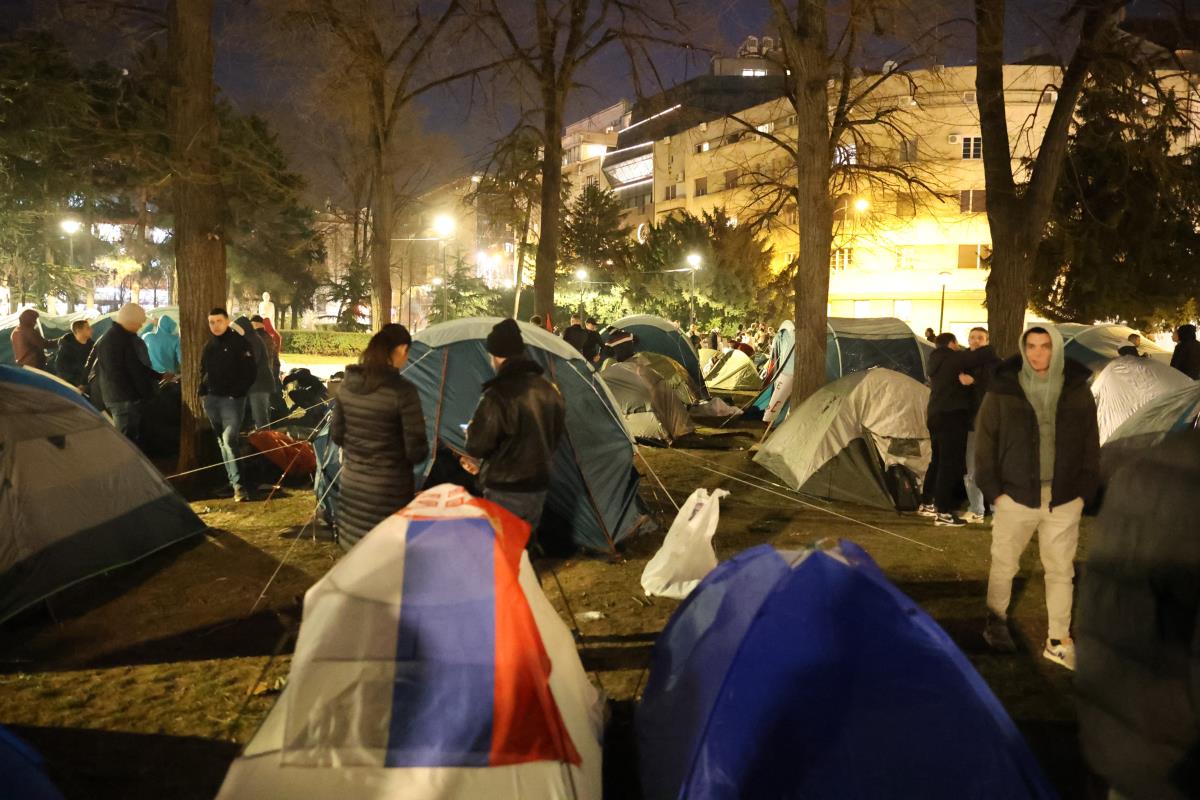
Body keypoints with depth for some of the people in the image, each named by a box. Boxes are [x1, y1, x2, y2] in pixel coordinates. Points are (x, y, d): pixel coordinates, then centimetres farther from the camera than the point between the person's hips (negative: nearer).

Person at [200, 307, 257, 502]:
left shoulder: (240, 343, -7)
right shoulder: (209, 346, 13)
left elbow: (250, 372, -10)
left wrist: (237, 393, -15)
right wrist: (204, 395, 12)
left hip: (232, 399, -7)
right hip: (212, 400, 7)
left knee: (229, 440, -17)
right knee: (221, 442, 11)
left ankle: (237, 484, -17)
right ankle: (231, 480, 20)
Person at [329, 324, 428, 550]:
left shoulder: (348, 383, 0)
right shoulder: (402, 390, -19)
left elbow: (336, 433, 10)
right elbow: (416, 450, -15)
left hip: (352, 483, 6)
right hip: (388, 488, -6)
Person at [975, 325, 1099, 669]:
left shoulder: (1077, 390, 0)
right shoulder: (1003, 390, -7)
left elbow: (1090, 445, 6)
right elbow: (985, 443, -3)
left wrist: (1085, 491, 1)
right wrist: (993, 490, -6)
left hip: (1064, 500, 2)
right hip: (1016, 496, -2)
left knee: (1060, 570, 9)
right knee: (1004, 564, 11)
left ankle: (1058, 641, 20)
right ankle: (996, 623, 31)